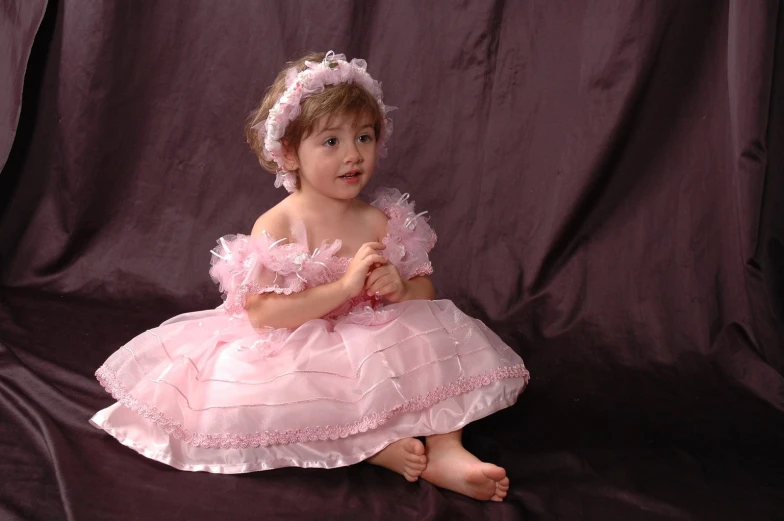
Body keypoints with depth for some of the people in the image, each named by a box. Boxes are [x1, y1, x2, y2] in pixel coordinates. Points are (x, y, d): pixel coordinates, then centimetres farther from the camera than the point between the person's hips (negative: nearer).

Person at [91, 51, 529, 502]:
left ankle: (446, 449, -18)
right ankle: (376, 445, -26)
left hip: (367, 344, 4)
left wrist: (400, 288, -18)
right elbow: (262, 313, -22)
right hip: (292, 356, -4)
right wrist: (345, 286, -29)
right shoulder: (276, 226, -13)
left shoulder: (380, 222, 1)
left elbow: (426, 287, 8)